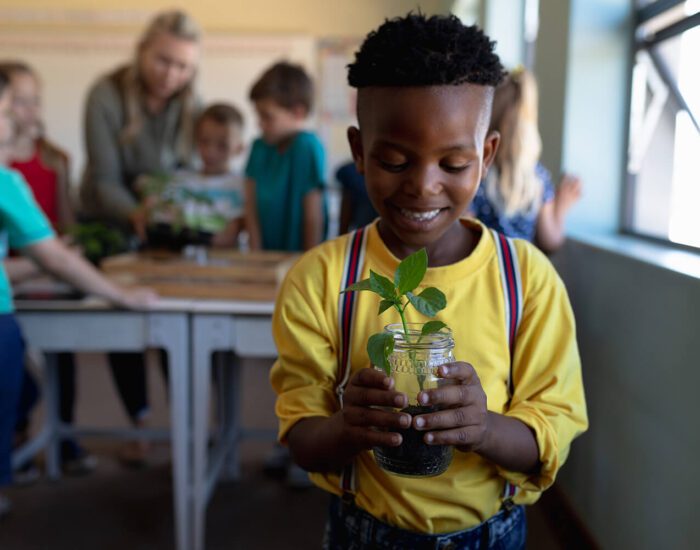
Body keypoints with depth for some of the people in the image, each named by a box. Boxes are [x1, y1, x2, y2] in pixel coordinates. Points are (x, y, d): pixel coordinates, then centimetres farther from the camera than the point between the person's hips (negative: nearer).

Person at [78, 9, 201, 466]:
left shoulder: (189, 102, -12)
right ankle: (141, 423, 19)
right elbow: (106, 179, -24)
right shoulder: (106, 96, -23)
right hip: (110, 222, -2)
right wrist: (135, 214, -42)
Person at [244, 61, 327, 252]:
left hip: (298, 257, -5)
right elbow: (252, 207, 4)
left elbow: (314, 215, -13)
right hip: (266, 256, 5)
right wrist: (255, 252, -2)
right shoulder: (260, 147, 5)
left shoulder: (308, 147, -13)